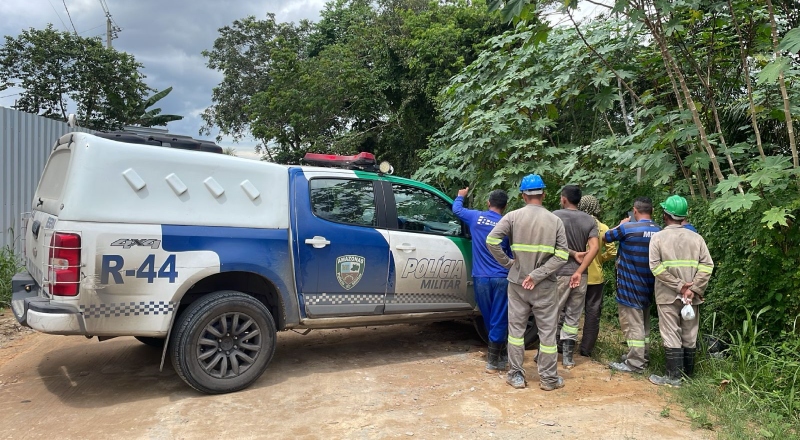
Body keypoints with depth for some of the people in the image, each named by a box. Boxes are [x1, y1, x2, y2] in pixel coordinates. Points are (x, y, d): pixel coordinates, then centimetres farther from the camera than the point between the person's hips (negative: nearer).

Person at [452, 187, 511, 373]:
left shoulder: (476, 217, -1)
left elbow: (456, 209, 19)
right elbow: (513, 254, 5)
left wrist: (460, 196, 38)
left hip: (481, 278, 2)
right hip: (501, 278, -1)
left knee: (489, 319, 15)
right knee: (498, 319, 4)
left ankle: (500, 354, 29)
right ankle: (493, 361, 7)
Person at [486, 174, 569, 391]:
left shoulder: (513, 216, -5)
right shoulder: (555, 220, -2)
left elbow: (492, 240, -15)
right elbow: (562, 255, -10)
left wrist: (508, 263, -4)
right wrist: (538, 275, -11)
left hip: (517, 282, 0)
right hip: (544, 285, 0)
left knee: (516, 328, 11)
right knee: (547, 330, 10)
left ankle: (516, 375, 18)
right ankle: (548, 378, 19)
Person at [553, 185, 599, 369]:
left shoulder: (555, 216, -6)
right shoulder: (590, 220, 5)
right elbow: (594, 247, -7)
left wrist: (573, 253, 1)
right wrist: (580, 271, -10)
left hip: (560, 273, -4)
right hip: (581, 275, 4)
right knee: (573, 317, 11)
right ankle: (568, 356, 17)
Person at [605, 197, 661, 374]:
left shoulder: (628, 228, -17)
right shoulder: (658, 231, 2)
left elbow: (607, 236, -2)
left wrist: (621, 225, 14)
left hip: (630, 286, -7)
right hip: (647, 286, 7)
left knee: (632, 324, -2)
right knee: (643, 323, 18)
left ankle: (635, 363, 1)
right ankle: (641, 356, 29)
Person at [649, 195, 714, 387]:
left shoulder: (658, 237, -5)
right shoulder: (696, 237, 3)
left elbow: (656, 267, -14)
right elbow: (707, 265, -5)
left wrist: (679, 285, -13)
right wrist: (693, 289, -9)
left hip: (668, 295, -3)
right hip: (691, 296, 4)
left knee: (671, 335, 1)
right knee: (689, 335, 13)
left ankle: (674, 376, 3)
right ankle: (688, 373, 24)